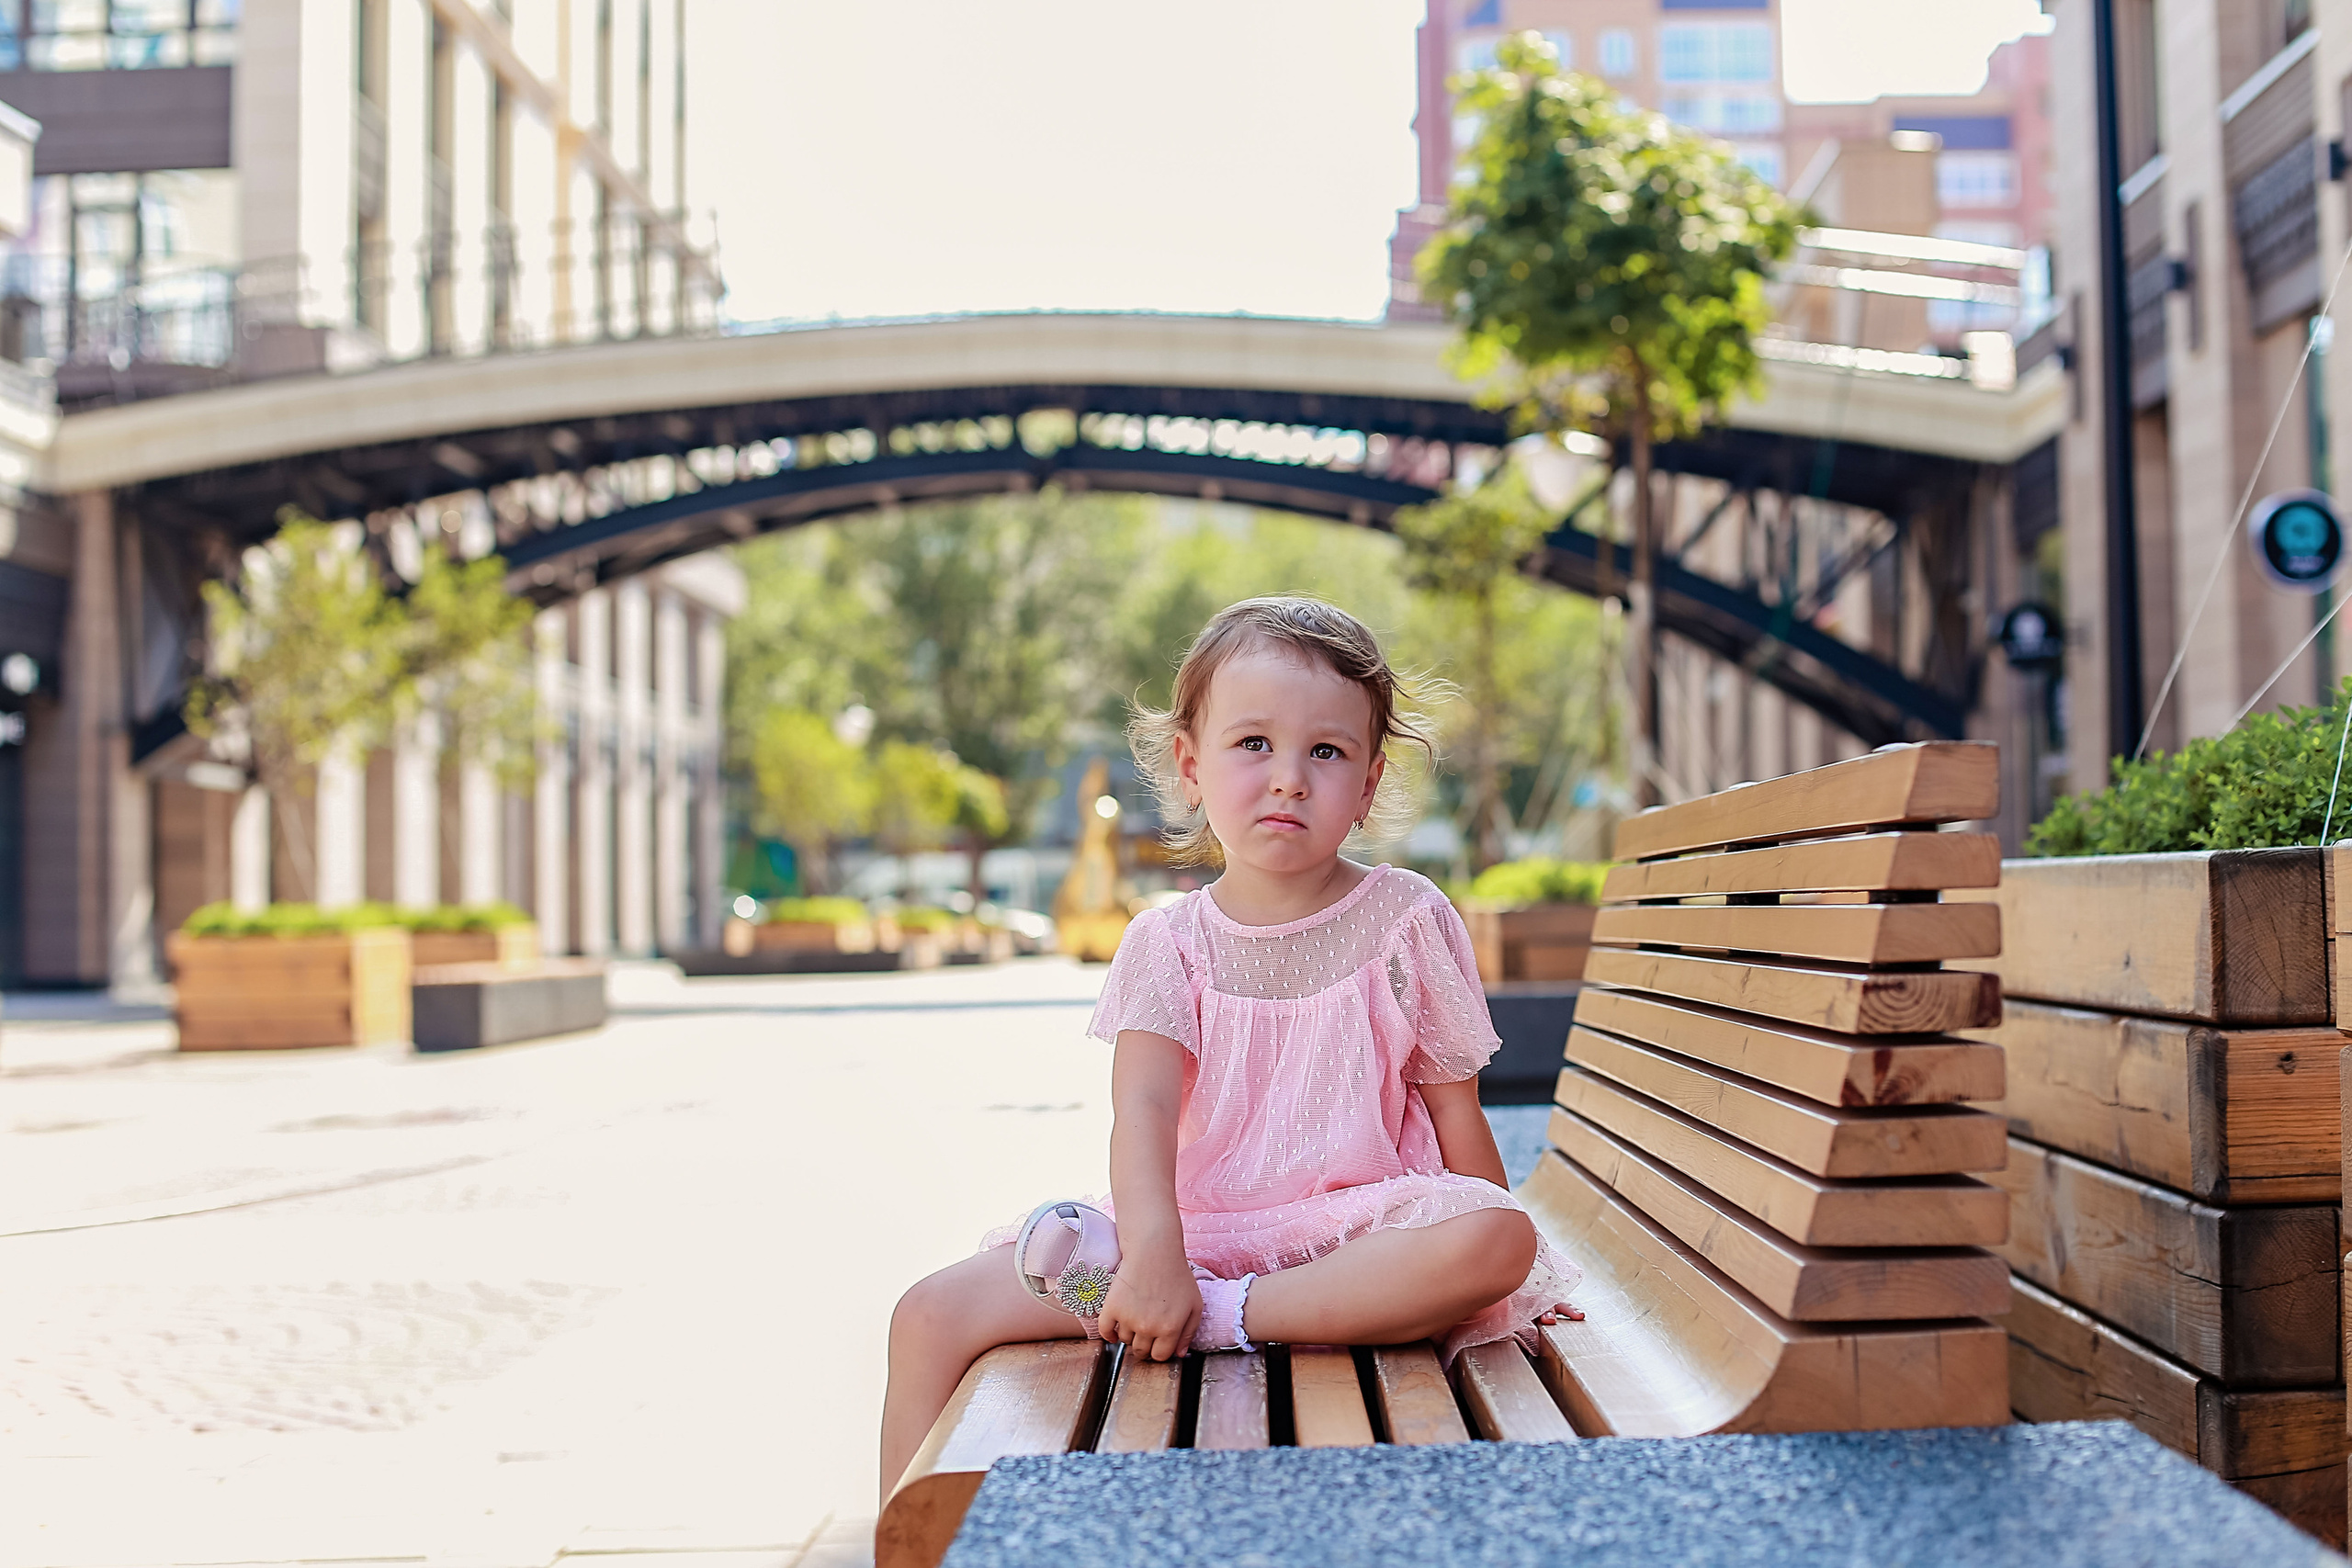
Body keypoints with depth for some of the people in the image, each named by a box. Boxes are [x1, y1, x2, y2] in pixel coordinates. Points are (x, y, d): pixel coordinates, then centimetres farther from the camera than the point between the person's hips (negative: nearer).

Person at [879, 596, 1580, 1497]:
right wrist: (1152, 1253, -27)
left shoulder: (1406, 922, 3)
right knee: (931, 1315, -12)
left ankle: (1228, 1316, -29)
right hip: (1192, 1228, 1)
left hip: (1354, 1228, -1)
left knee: (1496, 1239, -34)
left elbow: (1455, 1113, 6)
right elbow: (1142, 1109, -10)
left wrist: (1503, 1268, 4)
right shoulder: (1169, 942, 5)